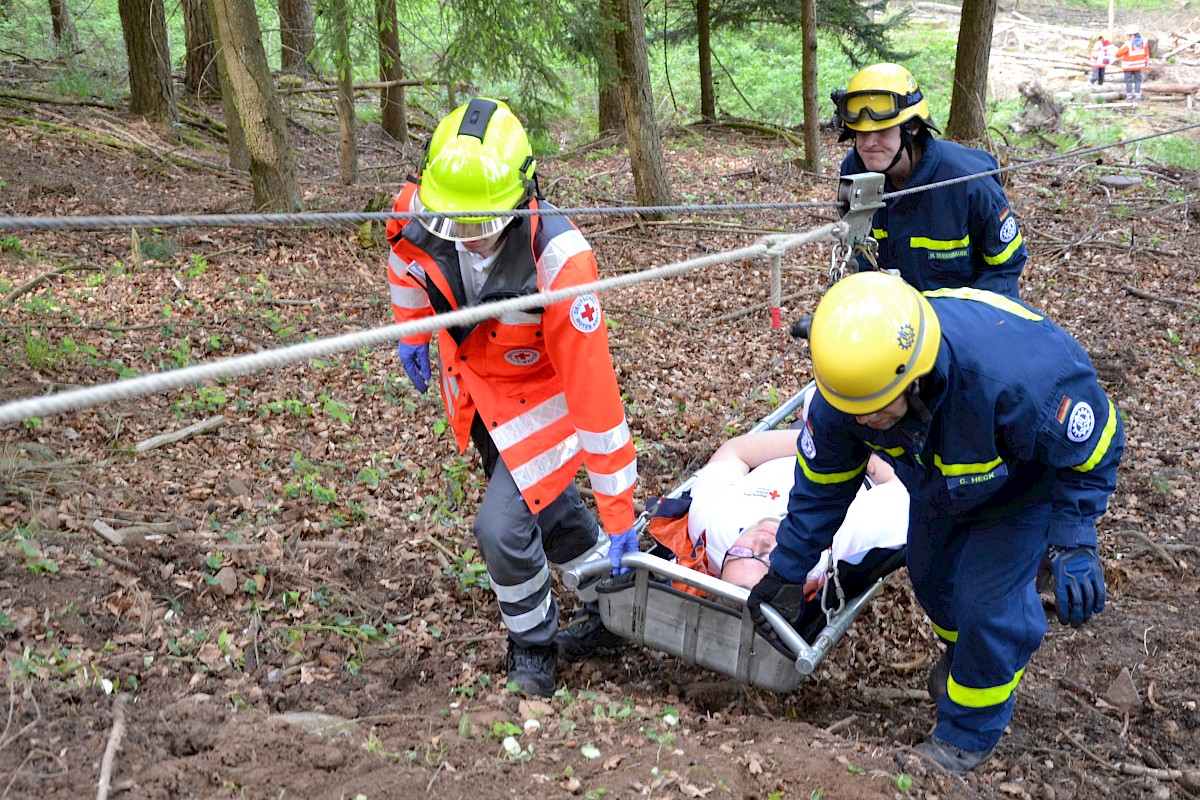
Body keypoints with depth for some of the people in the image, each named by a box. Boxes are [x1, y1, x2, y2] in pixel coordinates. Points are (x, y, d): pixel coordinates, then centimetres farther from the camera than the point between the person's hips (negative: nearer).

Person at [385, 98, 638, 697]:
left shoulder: (557, 260, -38)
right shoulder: (422, 215, -25)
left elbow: (594, 390, -34)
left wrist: (619, 512, -29)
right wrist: (410, 332, 16)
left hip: (542, 398, -6)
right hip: (475, 391, 6)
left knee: (504, 527, -13)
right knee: (548, 509, 19)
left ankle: (534, 643, 17)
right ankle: (612, 612, 43)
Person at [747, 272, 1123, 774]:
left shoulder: (1019, 375, -48)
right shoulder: (851, 374, -33)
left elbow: (1093, 451, -27)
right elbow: (822, 482, -15)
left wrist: (1074, 546, -32)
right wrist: (788, 571, -11)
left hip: (1028, 481, -4)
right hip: (940, 479, 5)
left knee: (986, 598, -10)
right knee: (930, 574, 18)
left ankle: (968, 734, 16)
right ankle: (962, 652, 54)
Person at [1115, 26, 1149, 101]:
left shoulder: (1128, 44, -25)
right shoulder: (1143, 42, -8)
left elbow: (1118, 54, -18)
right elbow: (1146, 54, 3)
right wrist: (1146, 63, 16)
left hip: (1128, 66, -4)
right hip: (1138, 66, 4)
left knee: (1128, 81, 10)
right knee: (1138, 80, 13)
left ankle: (1129, 96, 15)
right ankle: (1138, 96, 13)